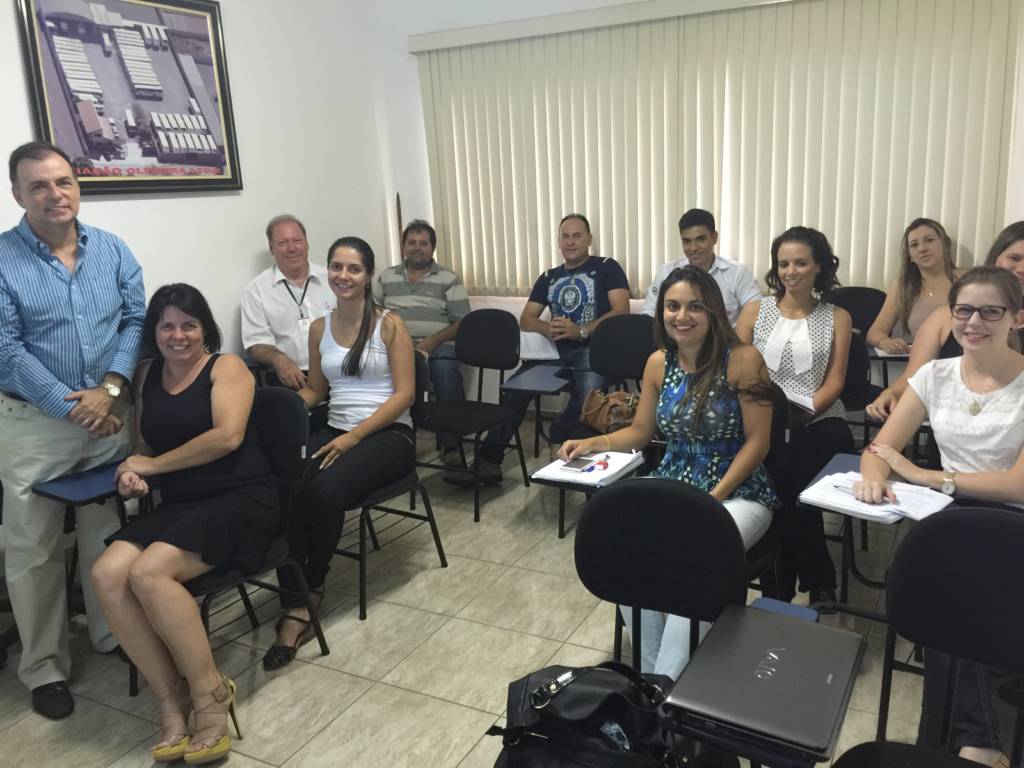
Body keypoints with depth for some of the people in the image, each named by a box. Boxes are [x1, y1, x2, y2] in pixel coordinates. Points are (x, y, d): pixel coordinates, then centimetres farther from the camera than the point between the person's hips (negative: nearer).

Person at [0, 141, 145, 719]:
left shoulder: (113, 250, 3)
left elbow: (136, 322, -1)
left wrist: (109, 390, -14)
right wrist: (71, 408, -15)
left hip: (111, 416, 3)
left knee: (109, 536, 14)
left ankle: (114, 636, 32)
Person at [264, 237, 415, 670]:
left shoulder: (390, 325, -1)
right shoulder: (319, 328, 13)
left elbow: (404, 394, -7)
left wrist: (353, 437, -17)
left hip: (387, 434, -4)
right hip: (336, 430, 4)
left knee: (324, 491, -32)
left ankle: (311, 589, -6)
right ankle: (296, 607, -23)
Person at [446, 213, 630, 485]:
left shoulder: (606, 268, 8)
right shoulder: (548, 277, 23)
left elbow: (622, 311, -5)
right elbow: (525, 319, 15)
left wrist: (581, 331, -18)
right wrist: (548, 328, -9)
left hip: (593, 349, -4)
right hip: (557, 350, 4)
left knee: (589, 393, -37)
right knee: (516, 388, -23)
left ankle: (557, 441, -8)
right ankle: (488, 460, -19)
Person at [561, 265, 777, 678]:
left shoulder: (742, 360, -12)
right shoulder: (658, 363, 3)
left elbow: (757, 442, -11)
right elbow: (641, 431, 14)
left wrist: (713, 500, -18)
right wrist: (593, 443, -5)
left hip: (738, 493, -4)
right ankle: (650, 672, -3)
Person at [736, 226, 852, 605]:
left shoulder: (838, 317, 11)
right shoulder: (755, 311, 12)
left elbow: (835, 381, 2)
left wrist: (802, 412, -15)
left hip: (820, 422, 0)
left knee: (793, 474, -32)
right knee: (784, 481, -31)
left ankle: (784, 581, -10)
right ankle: (818, 581, -9)